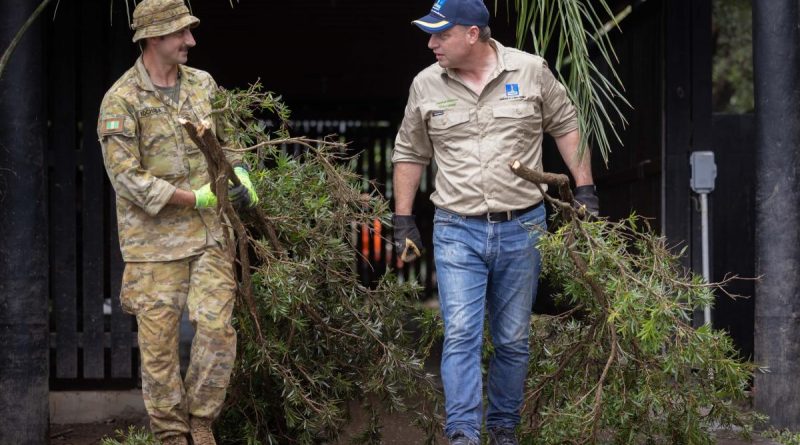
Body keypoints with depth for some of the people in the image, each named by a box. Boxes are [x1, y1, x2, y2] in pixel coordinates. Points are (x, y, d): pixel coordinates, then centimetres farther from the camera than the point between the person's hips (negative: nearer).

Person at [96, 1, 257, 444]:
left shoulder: (203, 85, 9)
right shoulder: (121, 101, -10)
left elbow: (225, 141, 24)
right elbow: (126, 177, -14)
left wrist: (241, 175, 3)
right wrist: (196, 198, -16)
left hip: (210, 233, 4)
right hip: (155, 239, -4)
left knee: (216, 329, -5)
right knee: (158, 340, 1)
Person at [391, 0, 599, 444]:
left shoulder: (530, 71, -3)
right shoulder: (426, 85, 2)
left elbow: (566, 126, 9)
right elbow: (409, 153, 12)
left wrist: (585, 189, 4)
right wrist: (403, 221, 9)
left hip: (521, 228, 0)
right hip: (457, 232, 0)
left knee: (513, 340, 8)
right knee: (461, 335, -11)